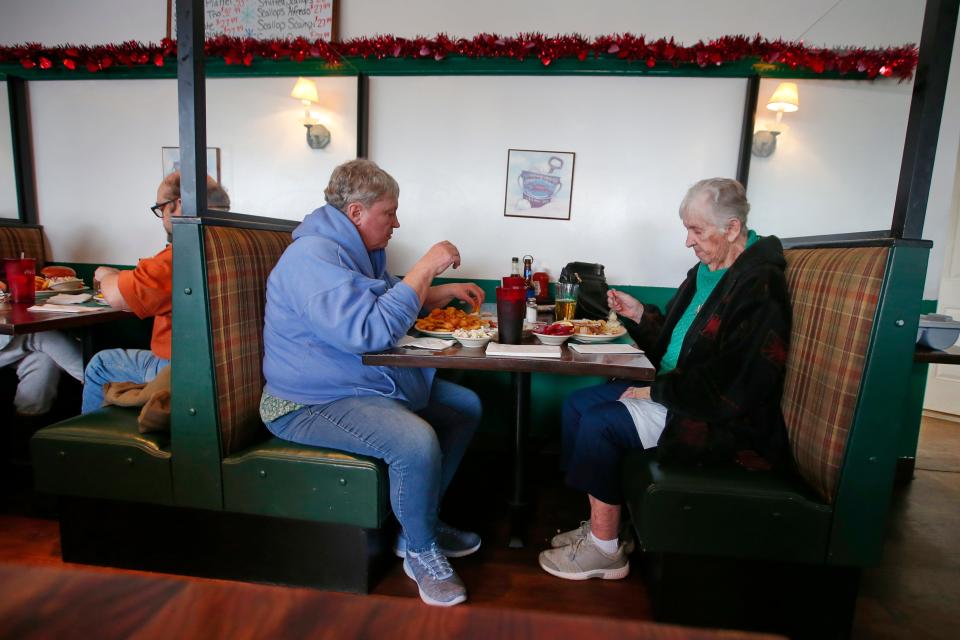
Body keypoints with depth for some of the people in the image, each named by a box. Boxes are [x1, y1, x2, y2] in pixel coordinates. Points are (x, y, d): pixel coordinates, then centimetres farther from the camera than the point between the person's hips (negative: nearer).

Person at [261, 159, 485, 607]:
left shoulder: (357, 249, 14)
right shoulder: (313, 257, -20)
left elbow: (395, 301, 27)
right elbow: (371, 331, -32)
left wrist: (445, 293, 10)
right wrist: (425, 268, -25)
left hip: (368, 381, 11)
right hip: (314, 402, -11)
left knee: (466, 406, 8)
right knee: (417, 442, -34)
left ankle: (421, 522, 16)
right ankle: (420, 552, -3)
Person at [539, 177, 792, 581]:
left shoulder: (759, 288, -19)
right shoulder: (706, 271, 10)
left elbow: (733, 391, -25)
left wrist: (657, 391, -18)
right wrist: (639, 316, 2)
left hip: (724, 423, -10)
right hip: (674, 394, 10)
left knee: (600, 423, -22)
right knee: (577, 404, 1)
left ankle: (605, 550, -2)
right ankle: (600, 525, 9)